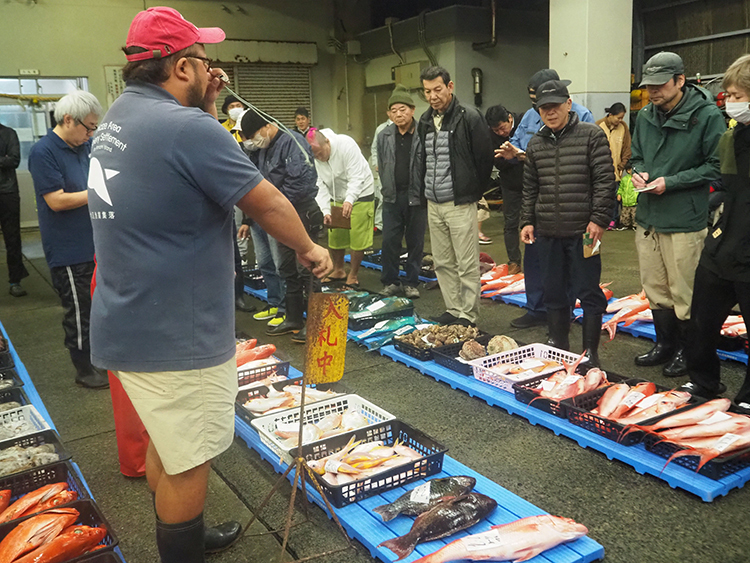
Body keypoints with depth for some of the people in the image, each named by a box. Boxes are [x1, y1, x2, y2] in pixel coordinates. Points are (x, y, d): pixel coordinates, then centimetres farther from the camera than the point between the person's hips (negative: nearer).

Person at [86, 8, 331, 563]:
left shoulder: (117, 119, 7)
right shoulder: (186, 126, -22)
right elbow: (268, 204, -15)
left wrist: (209, 108, 7)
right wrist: (310, 249, 0)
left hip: (130, 326, 10)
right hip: (176, 336, -10)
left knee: (167, 444, 25)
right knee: (189, 463, 7)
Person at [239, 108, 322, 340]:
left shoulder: (291, 141, -15)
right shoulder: (263, 151, 14)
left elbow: (300, 179, -24)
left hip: (303, 213, -9)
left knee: (305, 271, -4)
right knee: (288, 271, 15)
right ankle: (293, 319, 26)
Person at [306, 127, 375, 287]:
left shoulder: (346, 144, -25)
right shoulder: (314, 158, -10)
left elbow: (356, 177, -29)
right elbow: (321, 186, -10)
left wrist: (349, 199, -42)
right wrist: (326, 211, -23)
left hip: (359, 195, -5)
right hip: (337, 199, 5)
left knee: (357, 239, -5)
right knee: (334, 237, 9)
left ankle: (353, 275, 11)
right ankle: (338, 271, 31)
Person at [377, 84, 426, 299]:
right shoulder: (384, 136, 5)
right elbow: (381, 167, 11)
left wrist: (424, 193, -7)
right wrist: (388, 190, 8)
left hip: (417, 197, -3)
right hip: (392, 197, 3)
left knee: (415, 242, 7)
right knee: (390, 241, 4)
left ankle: (412, 283, 19)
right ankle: (390, 282, 18)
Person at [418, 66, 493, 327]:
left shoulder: (469, 117, -10)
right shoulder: (425, 121, 11)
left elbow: (485, 158, -8)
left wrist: (473, 193, -2)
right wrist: (427, 189, 13)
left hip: (460, 204, -7)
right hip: (433, 204, 7)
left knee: (467, 266, 0)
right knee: (442, 263, 13)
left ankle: (468, 316, 9)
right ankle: (453, 310, 24)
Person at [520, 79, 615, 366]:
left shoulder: (591, 135, -2)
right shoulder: (535, 144, 12)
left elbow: (604, 180, -6)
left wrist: (598, 219, -12)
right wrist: (527, 221, 10)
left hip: (582, 231, -5)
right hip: (547, 232, 5)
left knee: (588, 291, 2)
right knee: (553, 291, 12)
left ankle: (590, 351, 13)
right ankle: (558, 345, 26)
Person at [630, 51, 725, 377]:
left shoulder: (706, 115, -10)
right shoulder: (646, 116, 8)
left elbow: (715, 166, -10)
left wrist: (672, 182, -17)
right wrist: (639, 172, -2)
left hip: (685, 221, -6)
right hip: (647, 217, 6)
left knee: (684, 294, 5)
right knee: (655, 290, 16)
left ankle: (687, 351, 22)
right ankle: (665, 345, 32)